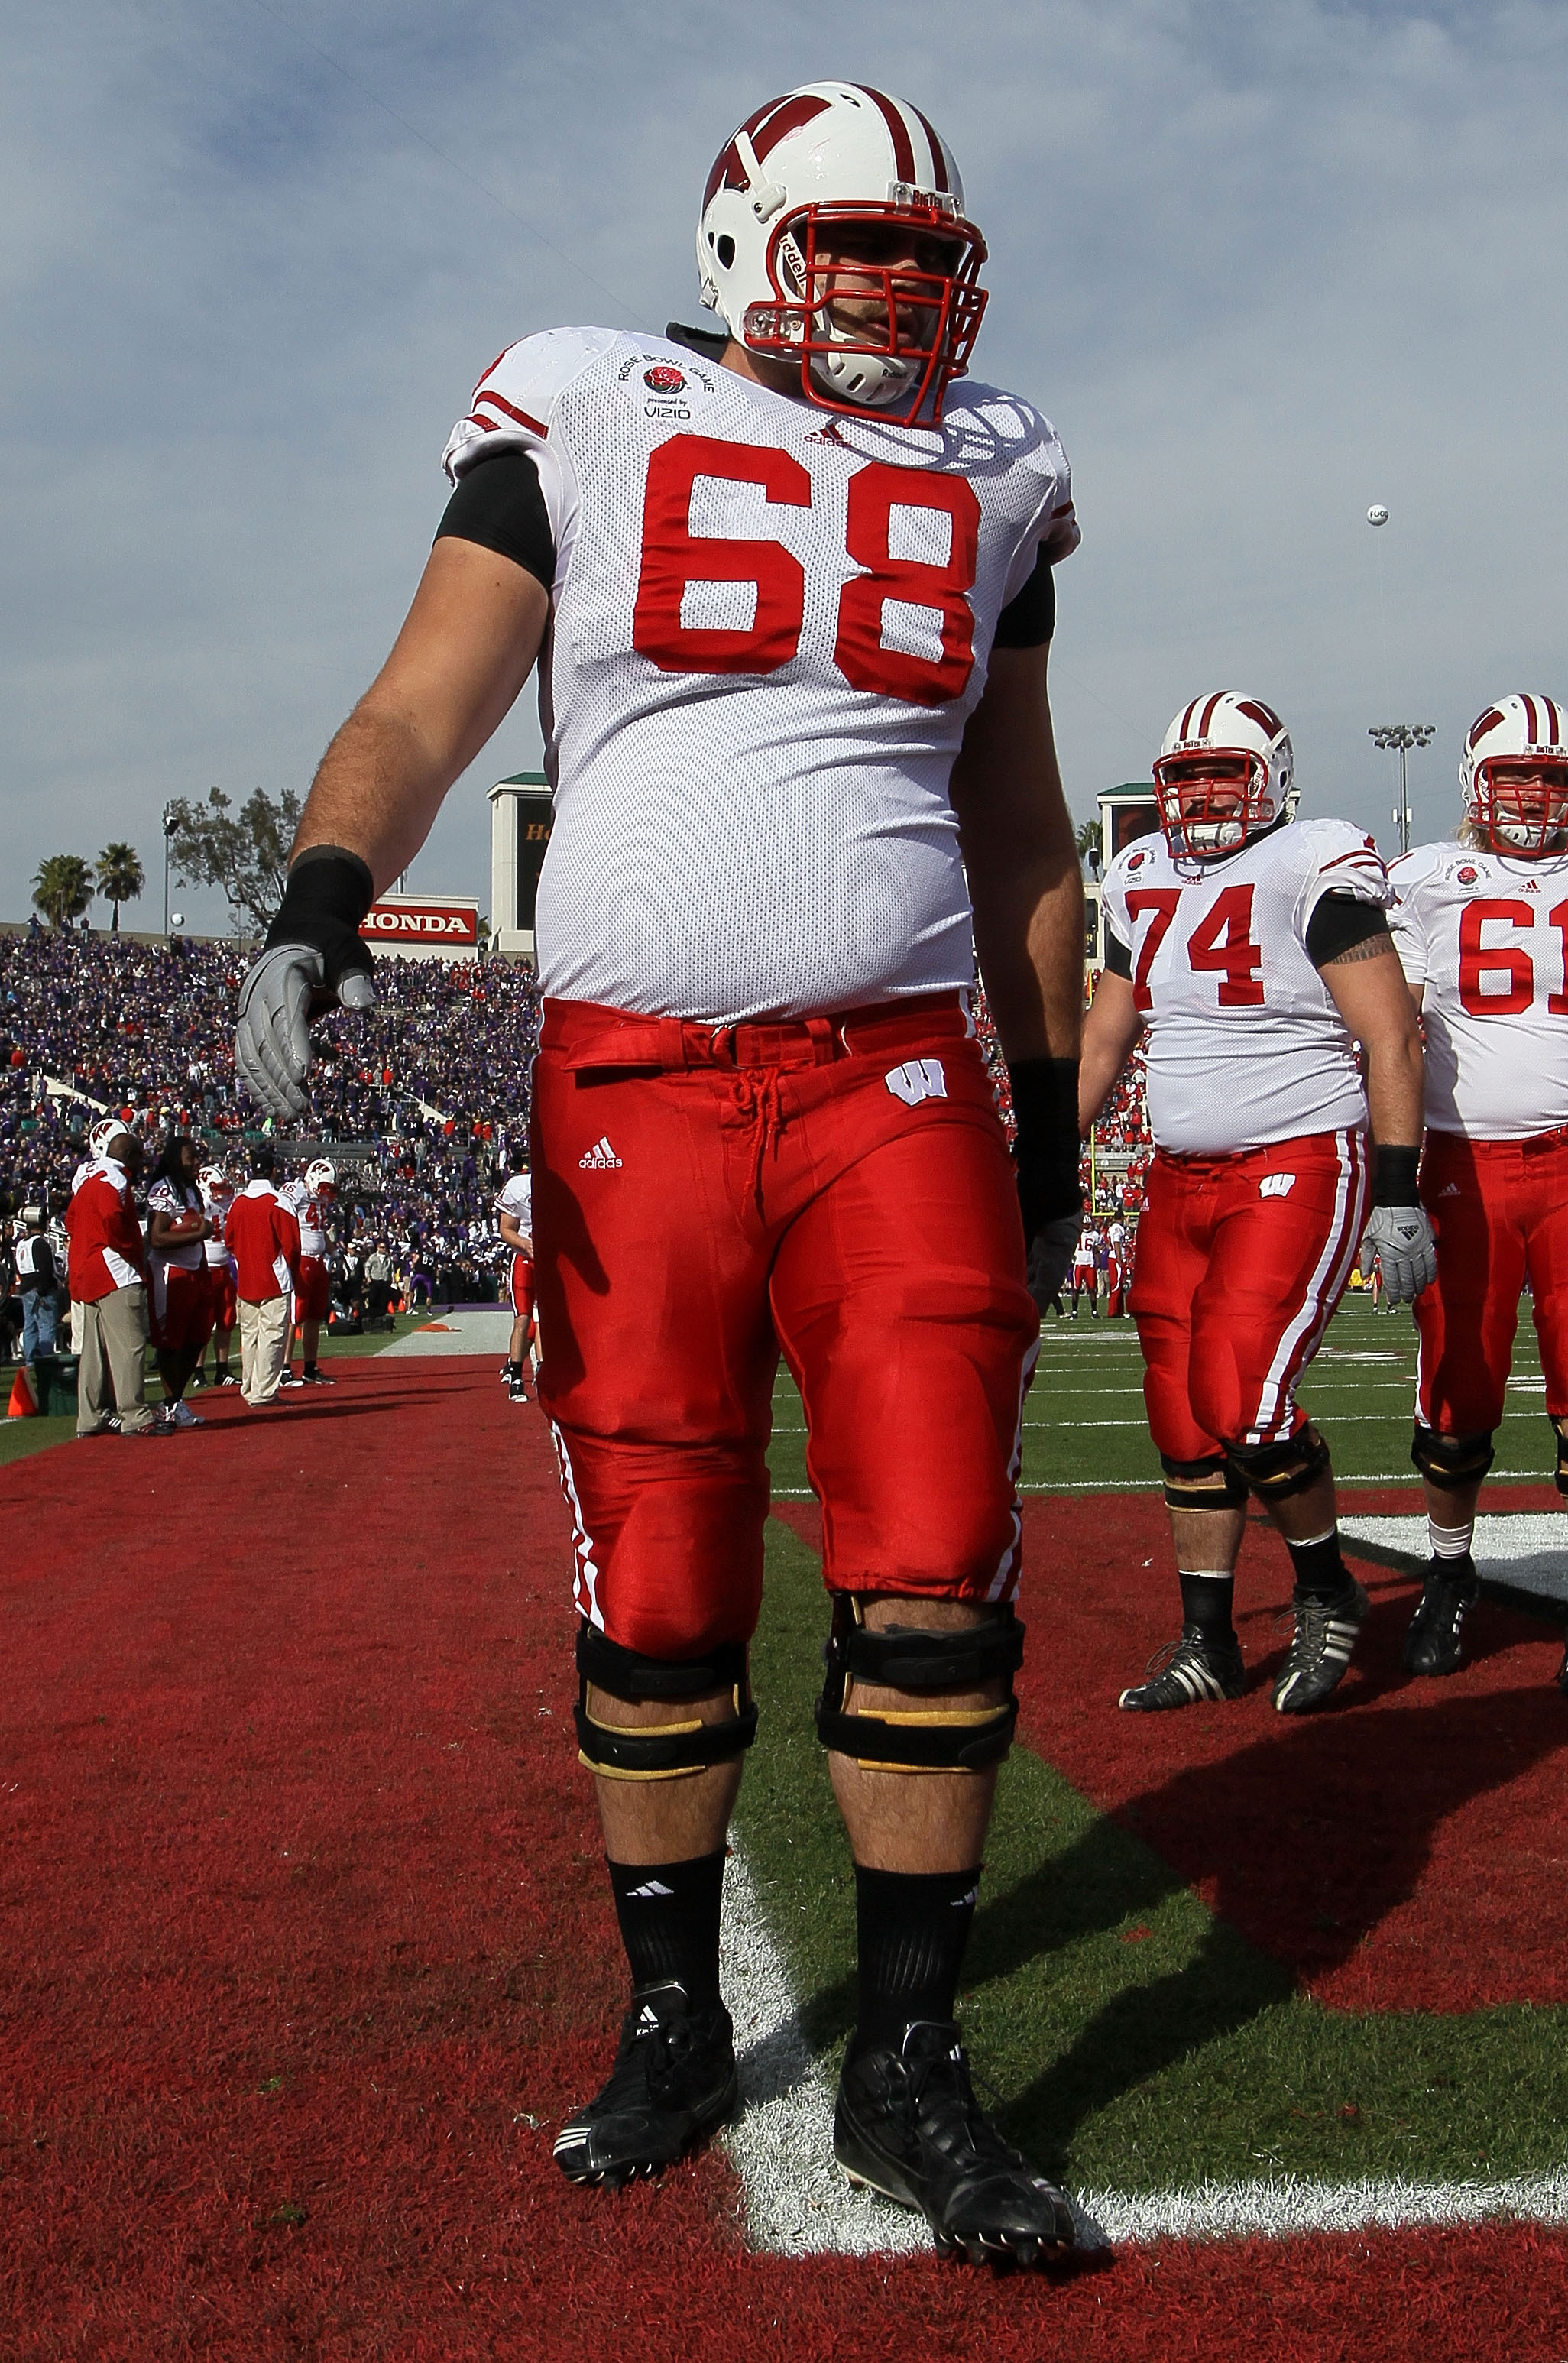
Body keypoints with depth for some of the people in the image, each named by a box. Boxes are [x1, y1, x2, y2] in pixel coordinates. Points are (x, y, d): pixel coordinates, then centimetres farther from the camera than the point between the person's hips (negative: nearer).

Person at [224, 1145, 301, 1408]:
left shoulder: (238, 1203, 4)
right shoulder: (278, 1203, -12)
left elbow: (229, 1240, 12)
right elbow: (291, 1244, -12)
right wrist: (290, 1272, 4)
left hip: (245, 1282, 6)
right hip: (274, 1280, -6)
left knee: (249, 1335, 13)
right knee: (271, 1336, -4)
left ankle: (250, 1390, 20)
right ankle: (263, 1394, -7)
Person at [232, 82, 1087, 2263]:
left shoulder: (986, 477, 15)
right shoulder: (585, 421, 6)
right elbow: (421, 711, -1)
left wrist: (1056, 1123, 17)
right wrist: (321, 906, -22)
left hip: (900, 1082, 2)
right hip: (634, 1082, -2)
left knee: (937, 1587, -5)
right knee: (655, 1607, 4)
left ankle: (908, 2068, 12)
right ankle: (672, 2028, 25)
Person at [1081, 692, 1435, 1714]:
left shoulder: (1315, 872, -8)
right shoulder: (1141, 883, 12)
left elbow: (1391, 1040, -10)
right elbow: (1103, 1041, 19)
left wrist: (1397, 1195, -15)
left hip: (1301, 1168, -7)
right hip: (1180, 1179, 7)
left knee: (1246, 1400, -17)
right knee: (1185, 1420, 6)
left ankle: (1328, 1592, 10)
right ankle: (1207, 1644, 19)